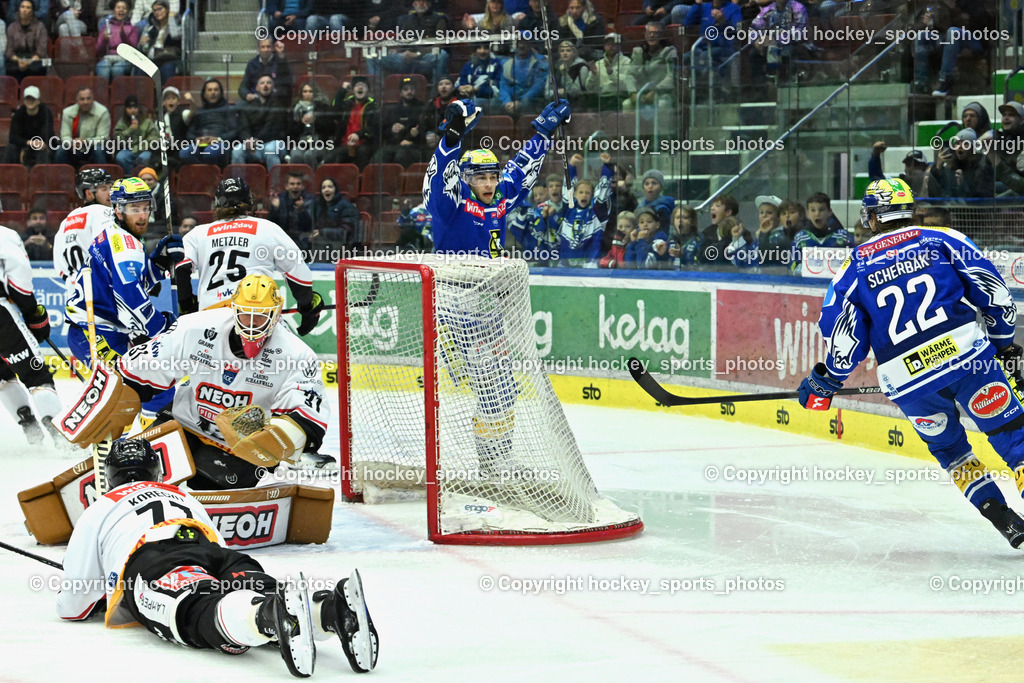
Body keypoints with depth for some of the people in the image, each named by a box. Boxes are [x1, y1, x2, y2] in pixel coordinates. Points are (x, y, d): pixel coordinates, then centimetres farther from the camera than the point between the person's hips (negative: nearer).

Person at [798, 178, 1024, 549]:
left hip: (906, 380, 1)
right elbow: (993, 290, 6)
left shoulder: (854, 267, 12)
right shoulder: (943, 239, 10)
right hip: (966, 351, -1)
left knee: (948, 447, 22)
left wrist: (825, 381, 23)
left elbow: (843, 337, 8)